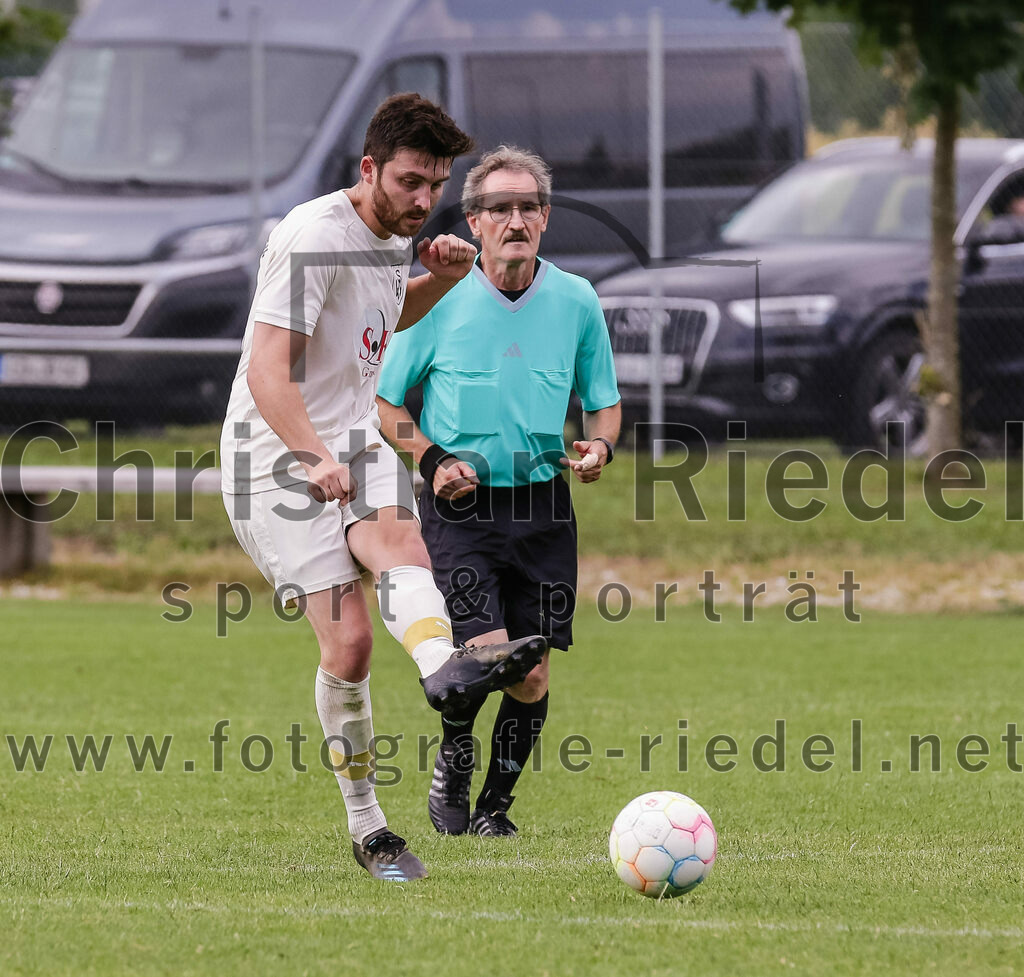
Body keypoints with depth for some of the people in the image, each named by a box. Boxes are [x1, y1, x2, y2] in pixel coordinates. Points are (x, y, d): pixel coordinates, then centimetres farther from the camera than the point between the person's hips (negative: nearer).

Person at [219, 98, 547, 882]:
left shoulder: (397, 234, 8)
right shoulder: (313, 239, -17)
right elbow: (269, 375, -24)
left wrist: (442, 279, 11)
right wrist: (317, 457, -36)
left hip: (356, 445, 6)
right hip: (278, 459, -6)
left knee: (399, 541, -29)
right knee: (349, 642, -15)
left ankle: (444, 666, -57)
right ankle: (366, 826, -9)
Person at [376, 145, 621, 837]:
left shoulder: (576, 302, 2)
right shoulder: (438, 299, -4)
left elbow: (604, 402, 14)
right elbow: (386, 403, 6)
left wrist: (599, 446, -8)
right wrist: (432, 460, -11)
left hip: (543, 507, 3)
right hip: (460, 503, -3)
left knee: (531, 673, 2)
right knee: (484, 652, -17)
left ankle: (496, 803, 23)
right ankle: (452, 767, 12)